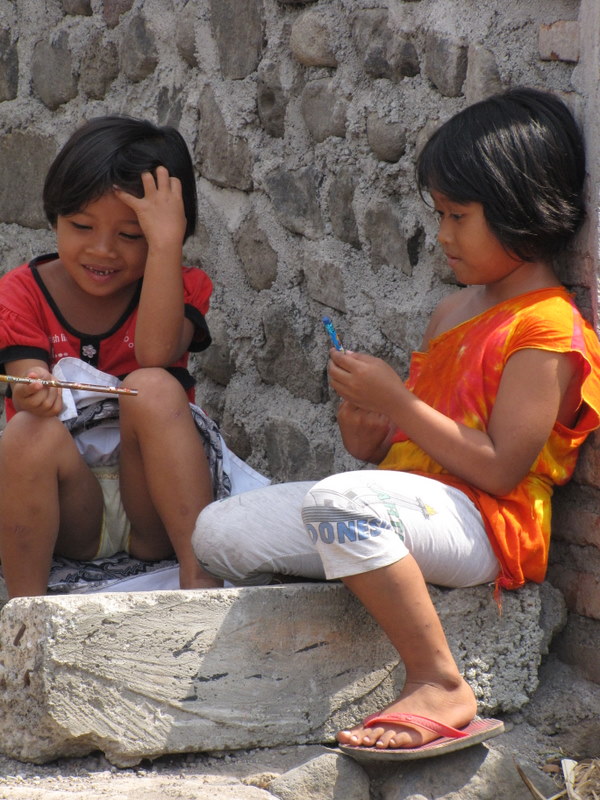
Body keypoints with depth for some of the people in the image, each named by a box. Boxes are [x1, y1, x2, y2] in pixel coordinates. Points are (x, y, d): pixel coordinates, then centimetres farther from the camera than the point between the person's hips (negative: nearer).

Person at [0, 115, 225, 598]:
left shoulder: (180, 288, 3)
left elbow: (155, 353, -20)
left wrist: (167, 242, -23)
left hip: (154, 511, 0)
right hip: (70, 515, 0)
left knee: (153, 387, -27)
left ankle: (200, 571, -30)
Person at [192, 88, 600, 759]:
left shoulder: (546, 332, -10)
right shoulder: (455, 310, 20)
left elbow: (500, 469, -18)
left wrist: (396, 401, -16)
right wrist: (371, 438, 0)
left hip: (480, 525, -9)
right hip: (412, 498, 9)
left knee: (342, 501, -40)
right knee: (217, 532, -4)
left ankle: (440, 686, -28)